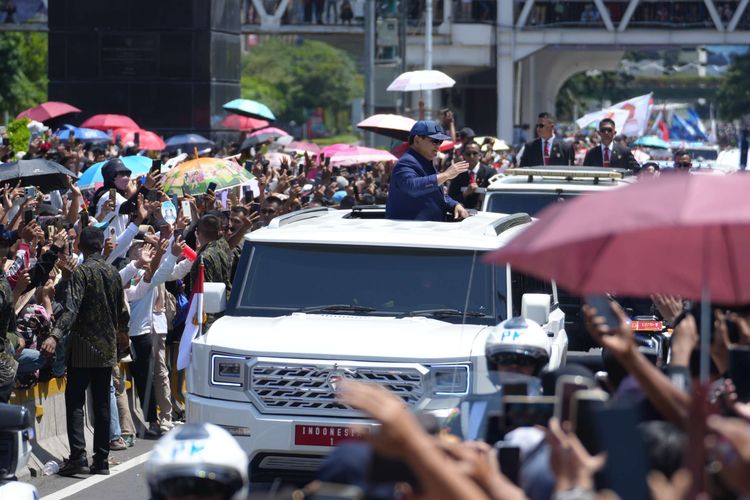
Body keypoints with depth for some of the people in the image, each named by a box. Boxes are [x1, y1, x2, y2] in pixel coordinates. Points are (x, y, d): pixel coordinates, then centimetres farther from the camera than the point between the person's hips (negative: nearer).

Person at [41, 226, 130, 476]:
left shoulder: (82, 272, -11)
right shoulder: (113, 273, 8)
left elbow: (72, 309, -24)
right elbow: (122, 312, 17)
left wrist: (55, 335, -34)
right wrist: (121, 332, 38)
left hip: (83, 346, -5)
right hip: (107, 348, 5)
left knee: (75, 402, -3)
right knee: (102, 404, 8)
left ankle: (78, 455, -15)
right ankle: (101, 460, 7)